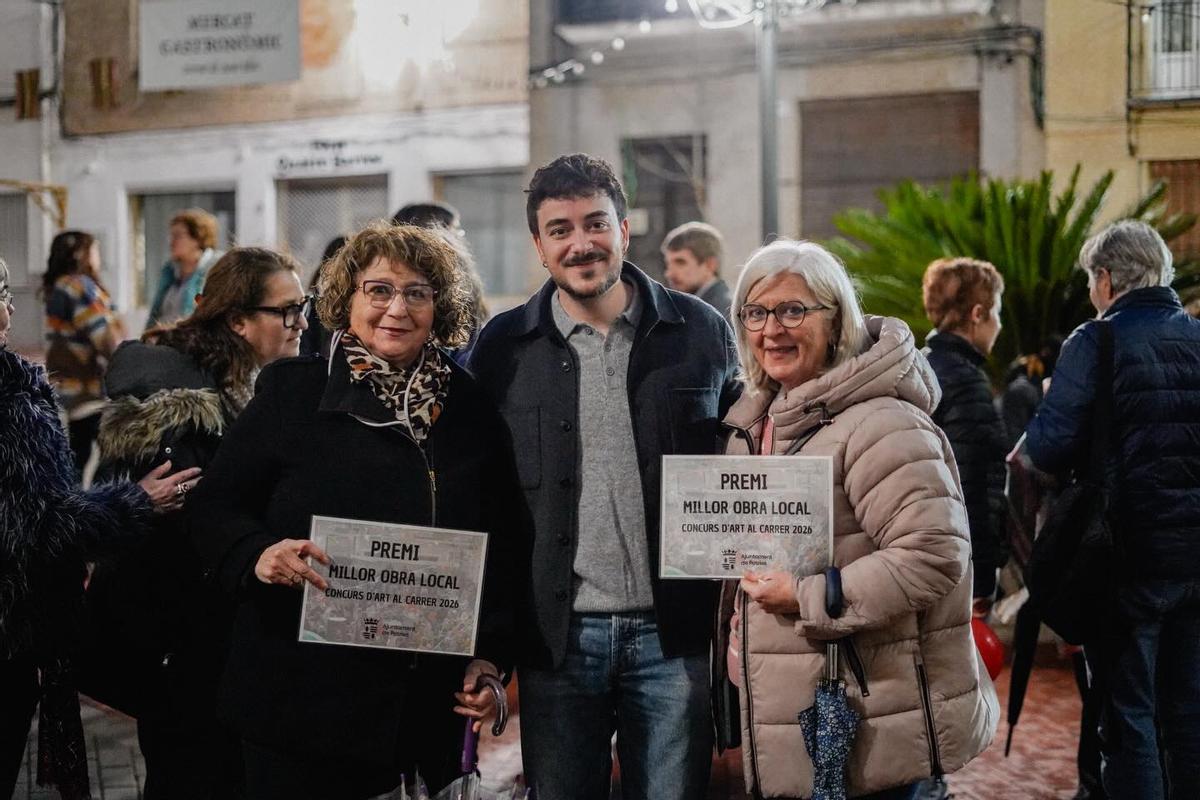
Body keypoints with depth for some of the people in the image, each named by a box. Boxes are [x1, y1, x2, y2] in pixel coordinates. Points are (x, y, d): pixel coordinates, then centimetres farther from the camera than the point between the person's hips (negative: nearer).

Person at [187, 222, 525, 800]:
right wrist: (258, 555, -19)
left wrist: (491, 656, 2)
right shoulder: (292, 391, 0)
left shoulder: (470, 409, 7)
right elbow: (214, 505, 1)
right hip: (300, 693, -2)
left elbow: (503, 548, 10)